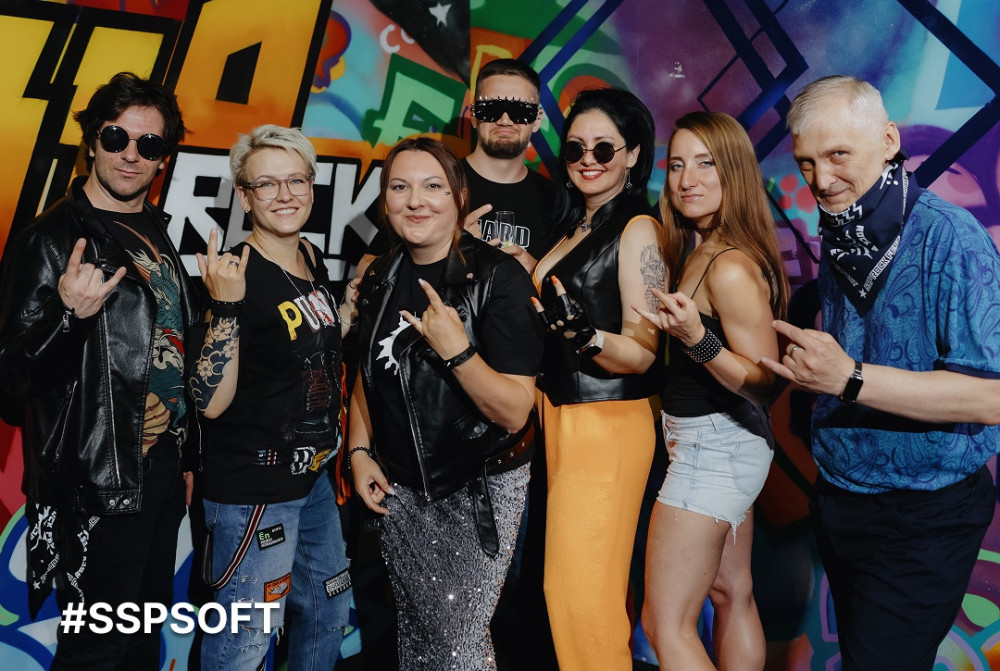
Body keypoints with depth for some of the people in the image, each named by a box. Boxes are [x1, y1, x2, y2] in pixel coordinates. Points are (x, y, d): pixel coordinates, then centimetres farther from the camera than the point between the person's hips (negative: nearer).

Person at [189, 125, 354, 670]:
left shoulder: (312, 260, 5)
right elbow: (211, 400, -23)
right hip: (252, 488, -8)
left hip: (313, 476, 8)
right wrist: (226, 305, -32)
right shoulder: (233, 274, -18)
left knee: (328, 614, 23)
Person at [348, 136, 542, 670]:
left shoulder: (498, 277, -17)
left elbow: (514, 412, -20)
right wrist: (360, 452, 4)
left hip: (480, 490, -5)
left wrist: (456, 349, -31)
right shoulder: (381, 278, 1)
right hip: (399, 489, 5)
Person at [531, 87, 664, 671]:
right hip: (563, 414, 8)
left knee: (581, 589, 0)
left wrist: (587, 335, -34)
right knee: (597, 583, 19)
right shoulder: (575, 226, 12)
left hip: (608, 421, -8)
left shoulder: (639, 228, -13)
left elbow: (642, 353, -17)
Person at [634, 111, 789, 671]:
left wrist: (697, 339, -35)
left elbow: (766, 380, -22)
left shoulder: (731, 268, -21)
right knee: (732, 594, 21)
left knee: (666, 626, -3)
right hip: (725, 444, 10)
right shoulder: (697, 251, 7)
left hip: (714, 446, -10)